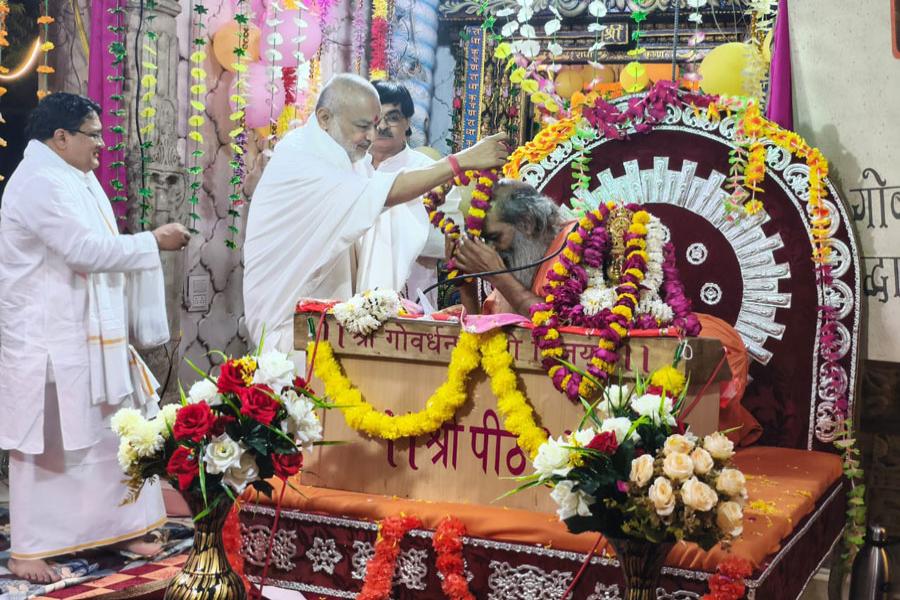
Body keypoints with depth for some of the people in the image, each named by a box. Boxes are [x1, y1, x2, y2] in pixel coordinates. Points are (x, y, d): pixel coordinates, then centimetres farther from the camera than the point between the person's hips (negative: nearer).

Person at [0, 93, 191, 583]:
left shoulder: (75, 178, 14)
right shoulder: (40, 183, -18)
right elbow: (88, 250, -24)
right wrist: (155, 241, -16)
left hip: (88, 337, 10)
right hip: (48, 342, -9)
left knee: (108, 434, 13)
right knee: (45, 442, -1)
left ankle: (116, 527, 24)